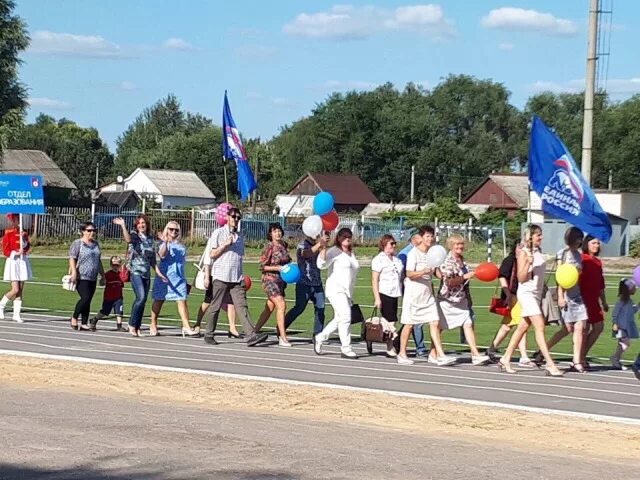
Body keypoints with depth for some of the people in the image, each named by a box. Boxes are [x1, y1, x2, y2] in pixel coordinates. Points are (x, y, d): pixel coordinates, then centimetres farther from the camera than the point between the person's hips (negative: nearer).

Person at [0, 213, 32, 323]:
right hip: (13, 261, -5)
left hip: (23, 261, 5)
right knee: (15, 290, -12)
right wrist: (16, 253, -18)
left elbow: (27, 247, 4)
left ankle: (16, 314, 7)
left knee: (20, 290, 4)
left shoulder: (23, 232, 10)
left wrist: (23, 238, -11)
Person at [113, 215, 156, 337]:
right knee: (141, 297, -19)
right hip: (136, 272, -6)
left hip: (146, 273, 6)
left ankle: (137, 327, 11)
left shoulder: (150, 239, 15)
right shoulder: (134, 235, -2)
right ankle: (132, 325, -9)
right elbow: (128, 239, -27)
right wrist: (123, 226, -36)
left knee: (143, 300, 5)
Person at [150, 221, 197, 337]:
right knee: (158, 300, 7)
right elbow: (162, 255, -18)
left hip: (179, 277, 3)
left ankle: (186, 326, -12)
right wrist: (165, 242, -29)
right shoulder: (162, 243, 0)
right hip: (164, 276, -3)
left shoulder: (181, 246, 15)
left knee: (182, 300, -8)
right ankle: (153, 325, 19)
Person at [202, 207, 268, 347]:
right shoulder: (218, 233, 1)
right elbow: (212, 254, -2)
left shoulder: (240, 236, 17)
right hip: (220, 277, -4)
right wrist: (225, 244, -14)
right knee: (215, 307, 3)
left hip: (237, 278, 4)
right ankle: (209, 335, 16)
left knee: (242, 306, -8)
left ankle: (251, 335, -19)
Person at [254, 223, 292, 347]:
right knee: (281, 305, -18)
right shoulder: (269, 247, -11)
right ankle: (283, 338, -19)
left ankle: (255, 332, 24)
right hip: (270, 279, -7)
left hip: (281, 280, 7)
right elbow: (262, 266, -11)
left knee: (269, 308, 11)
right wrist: (278, 268, -19)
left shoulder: (285, 245, 9)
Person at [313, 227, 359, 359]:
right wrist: (323, 248, -35)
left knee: (339, 320, 13)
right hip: (336, 290, -9)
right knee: (345, 316, -17)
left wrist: (351, 296, 25)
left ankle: (319, 338, 30)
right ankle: (346, 348, -14)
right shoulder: (334, 252, -8)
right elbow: (321, 264, -23)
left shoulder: (352, 254, 17)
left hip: (347, 292, 9)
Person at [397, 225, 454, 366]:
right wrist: (424, 271, -31)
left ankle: (440, 355, -7)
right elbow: (410, 274, -15)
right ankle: (402, 354, 12)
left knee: (435, 322, -4)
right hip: (413, 294, -6)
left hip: (428, 293, 6)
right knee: (409, 324, 1)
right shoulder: (414, 253, -9)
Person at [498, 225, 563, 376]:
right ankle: (550, 364, -19)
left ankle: (505, 359, 20)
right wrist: (528, 263, -26)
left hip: (537, 294, 8)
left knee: (522, 328, 11)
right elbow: (521, 278, -12)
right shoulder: (523, 253, -9)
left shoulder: (538, 252, 13)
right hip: (526, 293, -8)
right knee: (540, 327, -14)